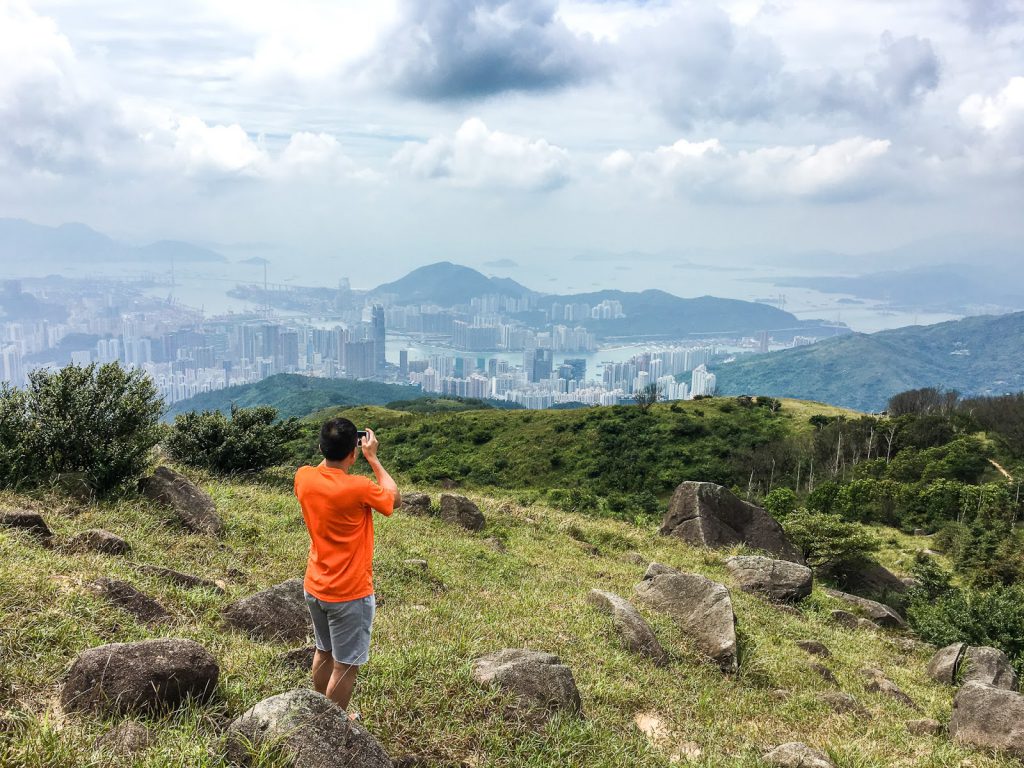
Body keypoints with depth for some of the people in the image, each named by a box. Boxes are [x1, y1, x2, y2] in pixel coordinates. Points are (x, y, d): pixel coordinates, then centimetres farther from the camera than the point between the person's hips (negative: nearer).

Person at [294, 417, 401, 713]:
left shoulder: (303, 478, -9)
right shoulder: (358, 488, -26)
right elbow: (395, 499, -6)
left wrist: (332, 450, 8)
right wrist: (372, 458, -5)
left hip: (315, 588, 7)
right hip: (350, 594, -7)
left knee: (324, 652, 26)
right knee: (345, 665, 9)